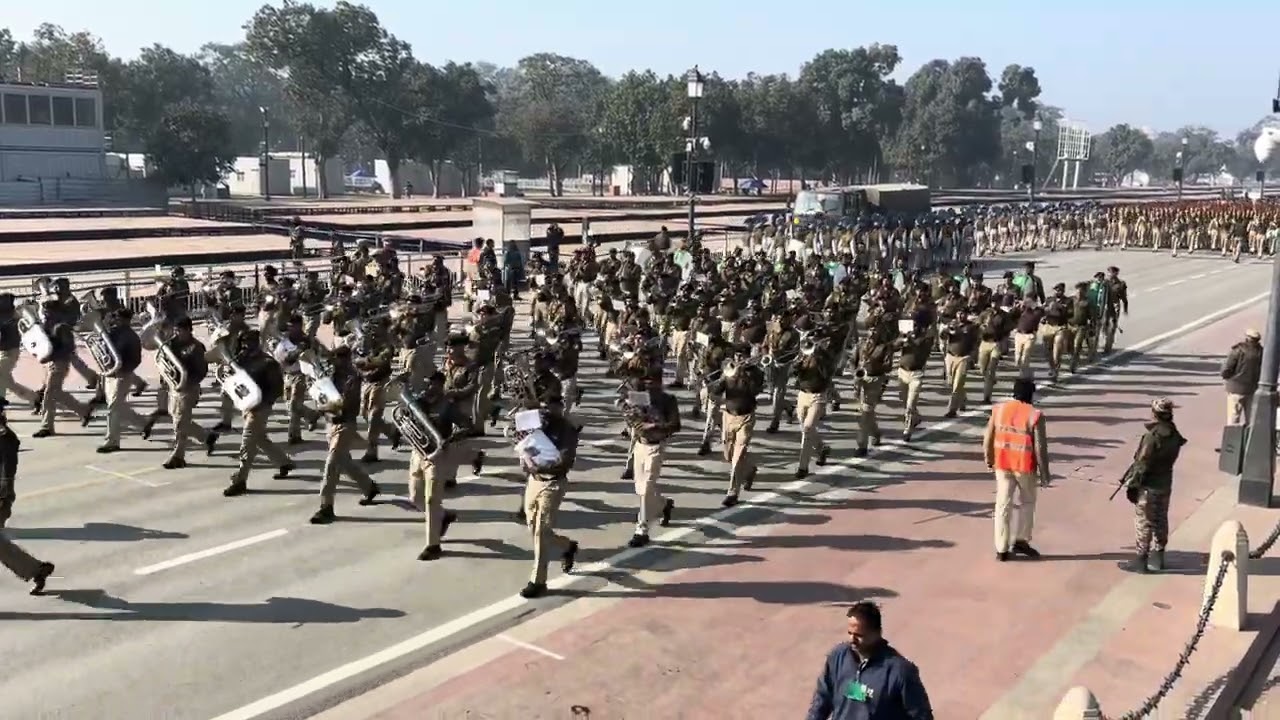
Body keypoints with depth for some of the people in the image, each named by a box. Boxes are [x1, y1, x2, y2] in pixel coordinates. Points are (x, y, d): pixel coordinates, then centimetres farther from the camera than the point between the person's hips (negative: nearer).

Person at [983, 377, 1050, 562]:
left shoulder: (999, 409, 0)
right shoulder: (1035, 415, -12)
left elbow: (988, 438, 5)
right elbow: (1040, 447, -11)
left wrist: (989, 459, 20)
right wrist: (1044, 473, -3)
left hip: (1002, 464, 3)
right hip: (1025, 465, -3)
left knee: (1003, 504, 8)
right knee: (1026, 501, 18)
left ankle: (1001, 550, 9)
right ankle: (1021, 541, 15)